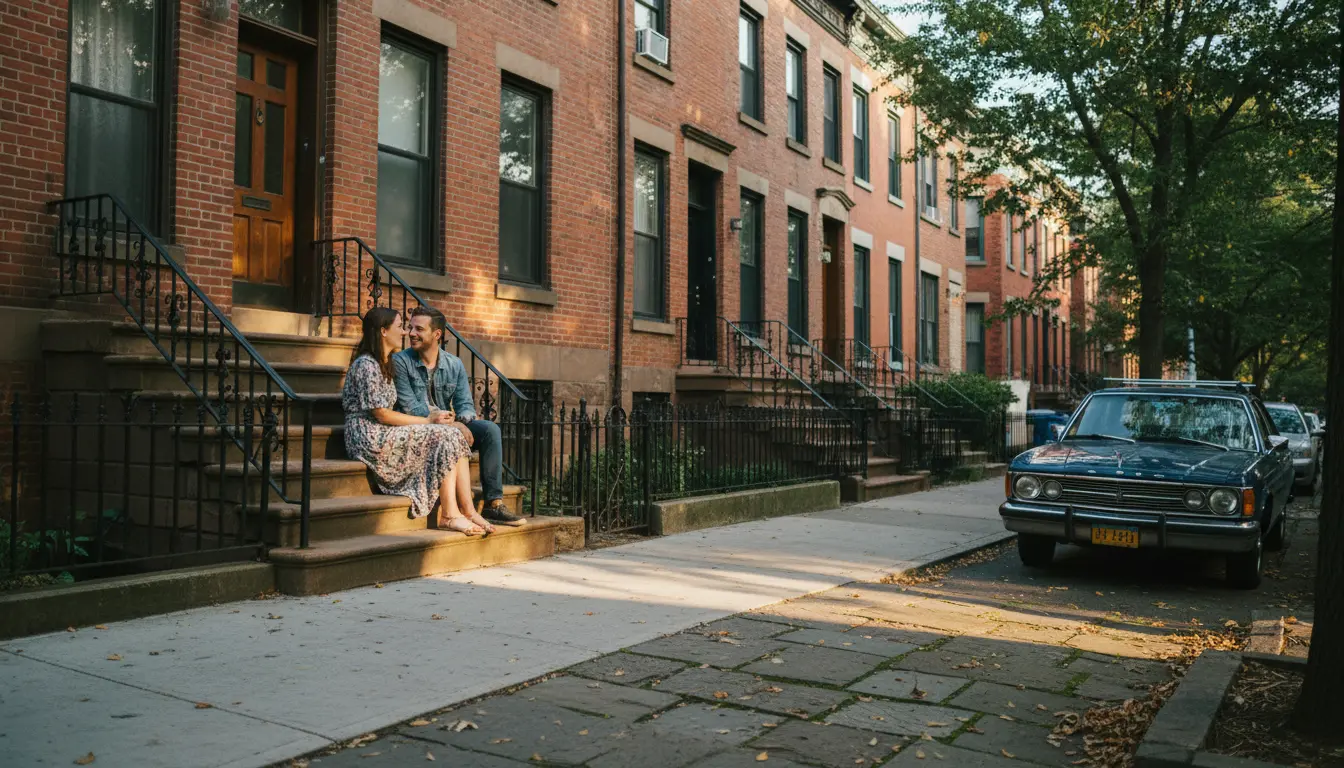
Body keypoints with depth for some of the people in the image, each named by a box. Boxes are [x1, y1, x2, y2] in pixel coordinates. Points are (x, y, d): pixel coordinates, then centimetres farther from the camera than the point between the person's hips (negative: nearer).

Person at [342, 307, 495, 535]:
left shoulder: (384, 364, 20)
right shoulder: (366, 364, -12)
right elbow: (381, 414, -17)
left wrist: (428, 421, 3)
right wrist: (428, 421, -12)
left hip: (384, 434, 9)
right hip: (369, 437, -9)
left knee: (455, 438, -9)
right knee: (444, 437, -20)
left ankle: (468, 511, -18)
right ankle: (449, 515, -18)